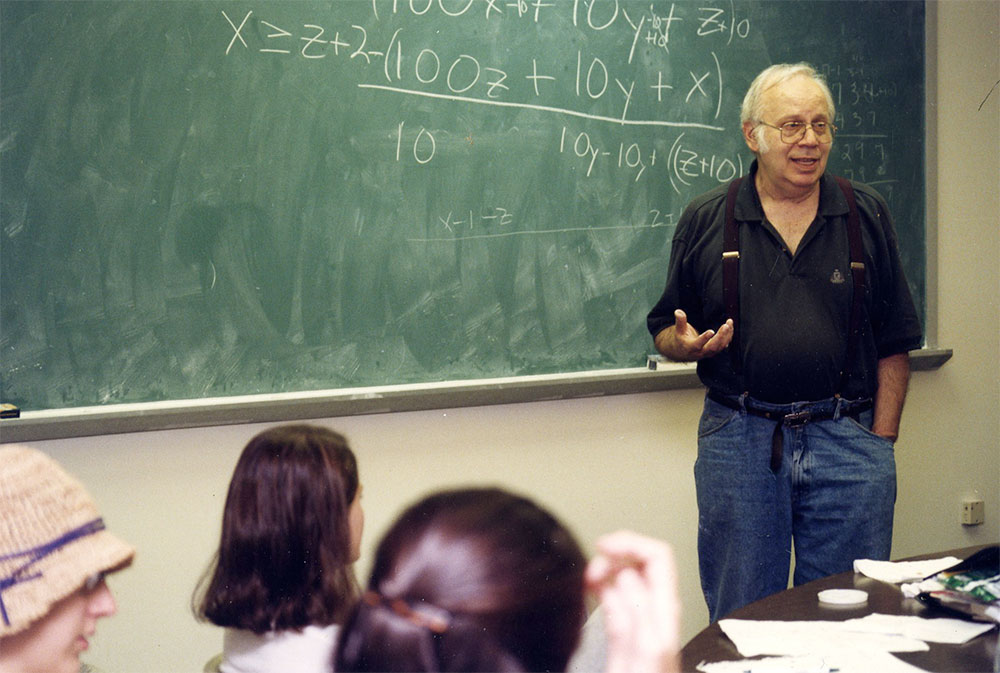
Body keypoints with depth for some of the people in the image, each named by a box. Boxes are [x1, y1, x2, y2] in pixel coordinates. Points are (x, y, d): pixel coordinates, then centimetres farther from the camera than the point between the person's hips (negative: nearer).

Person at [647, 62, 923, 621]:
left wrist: (881, 441, 0)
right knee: (740, 623, 7)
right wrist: (688, 344, -13)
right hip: (739, 439, 0)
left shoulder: (868, 215, 7)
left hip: (848, 437, 0)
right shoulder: (705, 220, 5)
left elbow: (894, 343, 7)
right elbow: (665, 332, 10)